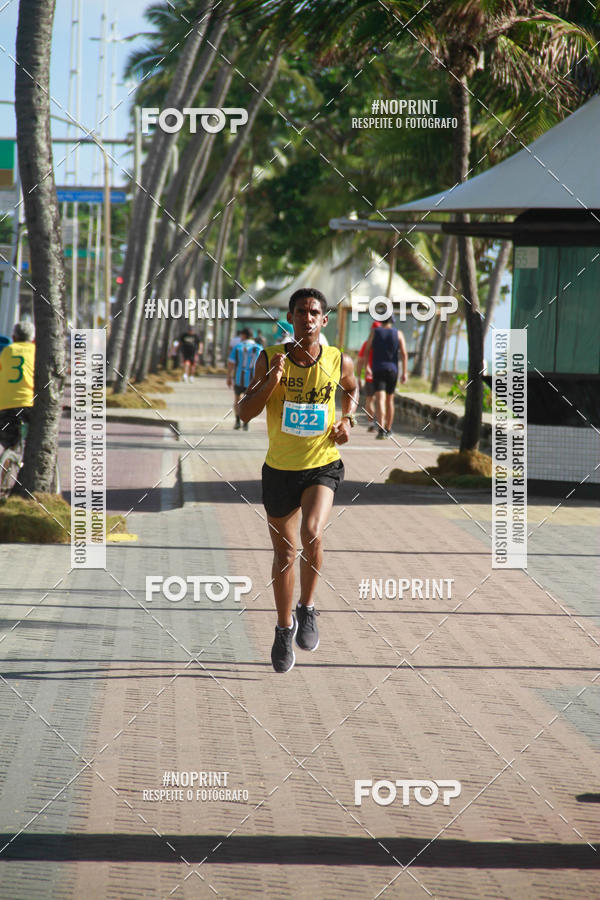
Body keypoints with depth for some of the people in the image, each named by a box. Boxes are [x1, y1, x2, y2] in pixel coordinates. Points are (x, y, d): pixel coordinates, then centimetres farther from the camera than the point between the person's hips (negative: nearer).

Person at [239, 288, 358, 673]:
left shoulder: (339, 361, -5)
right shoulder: (271, 359, -8)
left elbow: (351, 388, 19)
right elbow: (245, 412, -11)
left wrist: (348, 418, 1)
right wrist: (273, 378, -24)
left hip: (323, 465, -1)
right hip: (280, 468, 1)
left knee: (312, 533, -27)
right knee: (285, 553, 12)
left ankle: (308, 608, -3)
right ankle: (284, 627, 34)